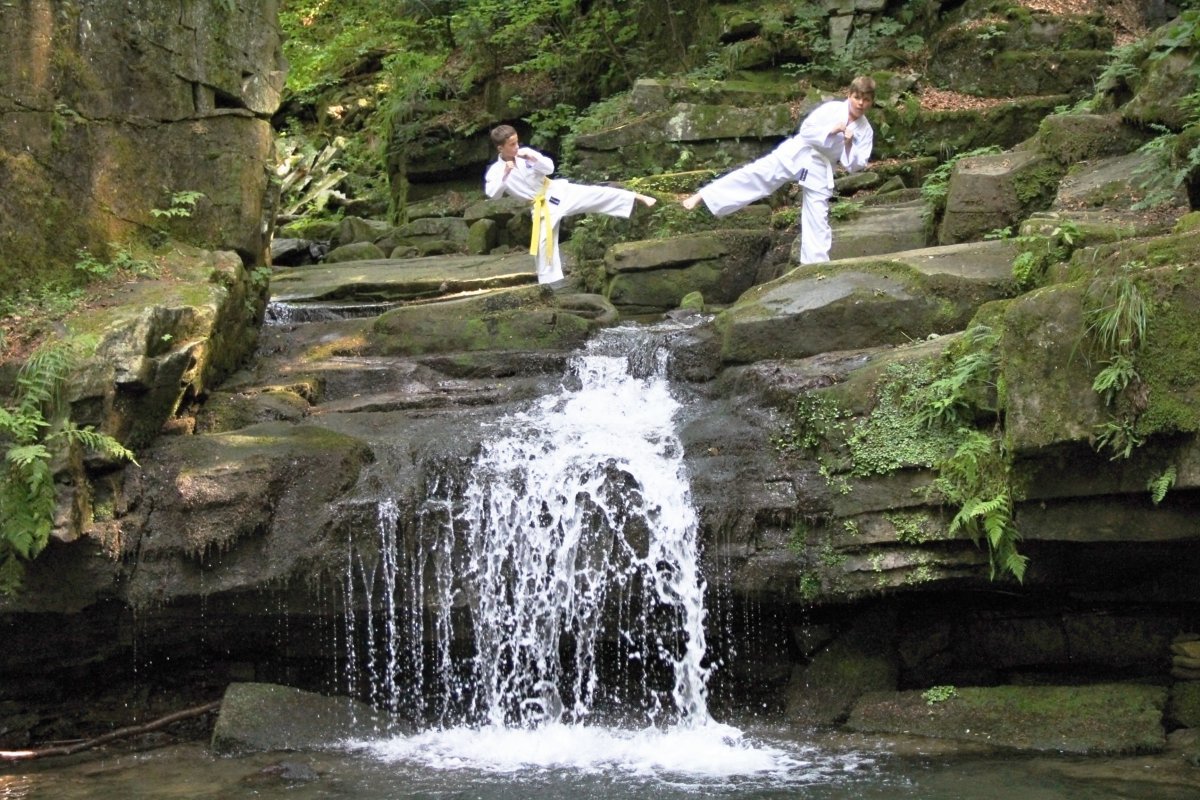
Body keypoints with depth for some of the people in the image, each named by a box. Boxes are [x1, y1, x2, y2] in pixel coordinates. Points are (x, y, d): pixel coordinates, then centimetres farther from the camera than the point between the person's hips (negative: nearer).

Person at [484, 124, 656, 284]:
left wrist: (533, 159, -23)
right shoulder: (496, 171, -10)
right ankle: (549, 285, 8)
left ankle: (638, 198, -5)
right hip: (542, 207, -1)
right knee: (544, 244, -3)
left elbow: (549, 168, -6)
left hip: (556, 192, 1)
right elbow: (492, 193, -24)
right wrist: (505, 175, -34)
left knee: (597, 194, -8)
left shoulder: (525, 153, -5)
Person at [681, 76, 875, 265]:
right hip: (798, 154, -2)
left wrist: (849, 145, -16)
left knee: (817, 223, 3)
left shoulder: (865, 131, 1)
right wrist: (831, 131, -20)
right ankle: (702, 196, -21)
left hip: (819, 170, 2)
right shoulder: (832, 108, -5)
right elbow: (806, 130, -9)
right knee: (756, 173, -18)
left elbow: (855, 165, 0)